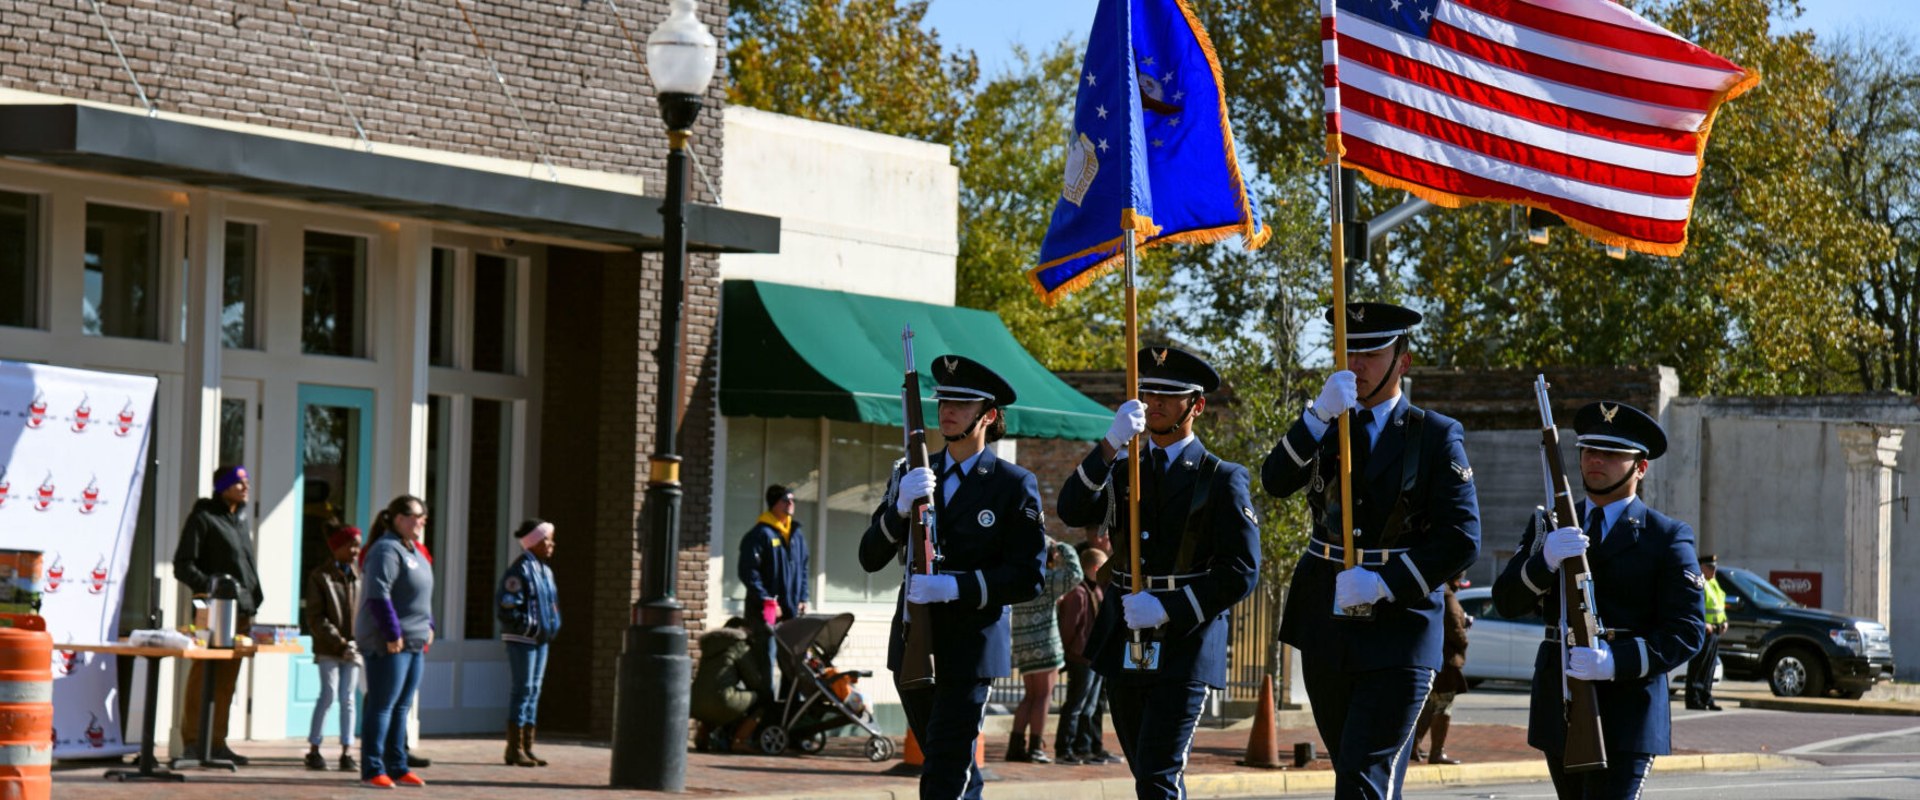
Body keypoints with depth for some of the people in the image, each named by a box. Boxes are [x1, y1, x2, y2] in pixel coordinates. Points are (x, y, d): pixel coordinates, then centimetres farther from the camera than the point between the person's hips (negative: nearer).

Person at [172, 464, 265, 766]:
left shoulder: (240, 522, 20)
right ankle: (193, 741, -3)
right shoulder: (203, 519, -3)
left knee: (226, 683, 8)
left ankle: (217, 741, 12)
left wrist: (254, 600, 15)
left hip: (240, 613, 8)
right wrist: (208, 585, -20)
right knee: (202, 679, -6)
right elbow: (183, 565, -8)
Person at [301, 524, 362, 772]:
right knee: (329, 694, -8)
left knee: (347, 698, 2)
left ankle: (347, 752, 4)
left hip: (353, 649, 3)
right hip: (328, 648, -3)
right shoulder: (319, 576, -1)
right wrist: (339, 642, -14)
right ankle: (314, 749, 1)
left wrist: (356, 642, -3)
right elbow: (315, 617, -6)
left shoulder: (359, 576, 10)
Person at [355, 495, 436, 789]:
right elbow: (378, 595, -22)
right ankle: (372, 769, -2)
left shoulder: (413, 550, 16)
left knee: (401, 708, 13)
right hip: (388, 643, -10)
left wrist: (428, 626, 18)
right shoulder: (386, 550, -14)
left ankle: (397, 767, 18)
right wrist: (392, 634, -23)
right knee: (382, 706, -6)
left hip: (414, 643, 10)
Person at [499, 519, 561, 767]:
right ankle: (514, 750, -3)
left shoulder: (545, 570, 14)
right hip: (521, 638, -9)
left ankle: (527, 748, 14)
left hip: (540, 639, 9)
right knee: (523, 689, -7)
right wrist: (530, 627, -18)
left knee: (533, 690, 10)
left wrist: (552, 628, 11)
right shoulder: (520, 569, -14)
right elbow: (508, 608, -18)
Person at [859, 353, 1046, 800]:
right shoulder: (912, 475, 10)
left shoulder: (1014, 486, -4)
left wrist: (957, 587, -22)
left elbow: (1028, 578, -9)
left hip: (970, 648, -5)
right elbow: (870, 558, 2)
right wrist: (901, 508, -17)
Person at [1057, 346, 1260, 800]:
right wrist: (1110, 446, -19)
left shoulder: (1222, 479, 0)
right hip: (1125, 651, 6)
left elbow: (1241, 573, -8)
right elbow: (1072, 513, -6)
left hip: (1185, 650, -6)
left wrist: (1168, 608, -17)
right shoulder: (1121, 469, 14)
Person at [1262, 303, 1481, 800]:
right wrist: (1319, 415, -23)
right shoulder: (1325, 425, 10)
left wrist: (1386, 583, -20)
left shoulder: (1436, 437, -2)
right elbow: (1275, 481, -9)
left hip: (1398, 633, -5)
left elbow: (1462, 539, -10)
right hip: (1326, 629, 5)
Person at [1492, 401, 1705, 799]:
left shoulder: (1668, 538, 0)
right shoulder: (1550, 528, 12)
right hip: (1560, 713, 5)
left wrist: (1616, 662, -24)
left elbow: (1686, 632, -8)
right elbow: (1507, 602, 1)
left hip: (1627, 717, -5)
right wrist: (1545, 560, -21)